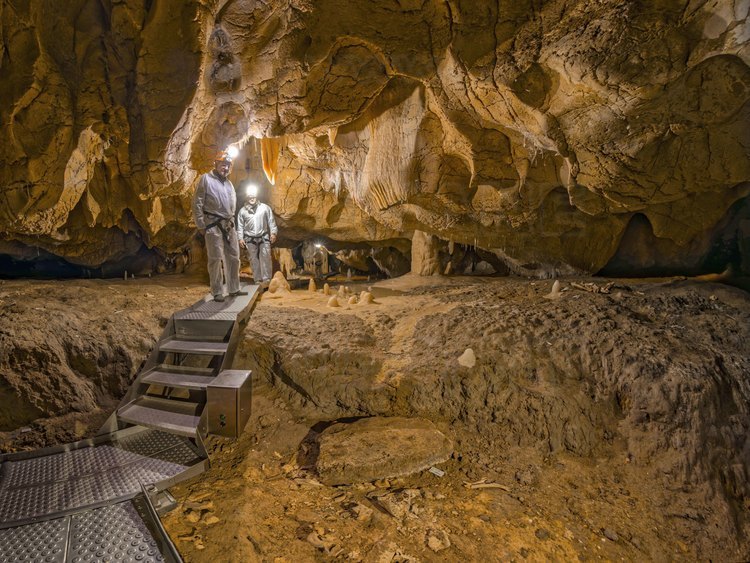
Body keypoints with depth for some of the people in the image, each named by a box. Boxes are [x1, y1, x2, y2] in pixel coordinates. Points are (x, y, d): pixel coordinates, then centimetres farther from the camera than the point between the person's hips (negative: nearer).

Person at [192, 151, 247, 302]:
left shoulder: (229, 183, 19)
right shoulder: (206, 179, -2)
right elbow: (197, 204, -7)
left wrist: (232, 222, 14)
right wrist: (201, 225, -11)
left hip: (229, 225, 7)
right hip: (213, 225, -7)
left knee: (233, 257, 8)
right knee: (215, 259, -5)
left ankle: (233, 289, 18)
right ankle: (217, 292, 3)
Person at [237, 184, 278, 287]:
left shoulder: (265, 207, 7)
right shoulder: (243, 210, 9)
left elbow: (271, 221, 5)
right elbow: (240, 226, 8)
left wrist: (273, 233, -5)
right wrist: (241, 238, 0)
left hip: (264, 237, -1)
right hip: (250, 239, 1)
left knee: (265, 258, -9)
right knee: (254, 260, 3)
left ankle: (266, 279, -9)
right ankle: (258, 280, 9)